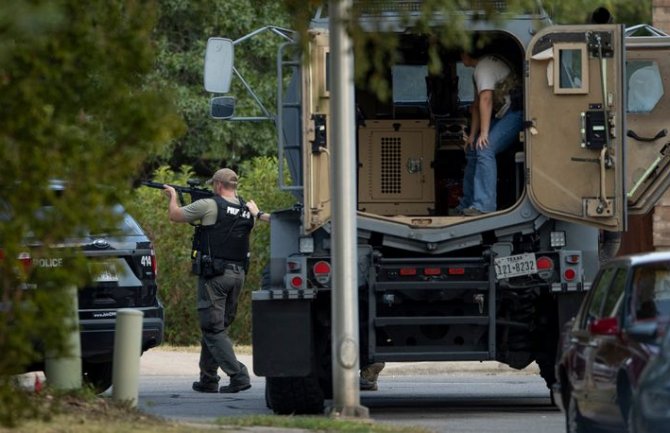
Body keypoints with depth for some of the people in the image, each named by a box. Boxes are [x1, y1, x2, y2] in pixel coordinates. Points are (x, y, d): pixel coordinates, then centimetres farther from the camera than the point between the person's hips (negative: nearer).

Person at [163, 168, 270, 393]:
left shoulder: (209, 206, -9)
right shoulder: (247, 209, 7)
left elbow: (175, 215, 3)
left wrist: (173, 196, 22)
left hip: (214, 275, -7)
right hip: (238, 275, 7)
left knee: (213, 329, -5)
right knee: (216, 326, 17)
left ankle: (238, 375, -17)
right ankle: (208, 379, 20)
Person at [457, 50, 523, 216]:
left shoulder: (483, 68, -16)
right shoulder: (479, 68, 16)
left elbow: (486, 100, -25)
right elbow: (477, 105, 17)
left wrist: (484, 133, -27)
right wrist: (472, 135, 12)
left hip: (514, 113, -11)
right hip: (501, 115, 11)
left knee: (484, 150, -26)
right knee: (472, 151, 13)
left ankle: (484, 206, -32)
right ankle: (466, 206, 19)